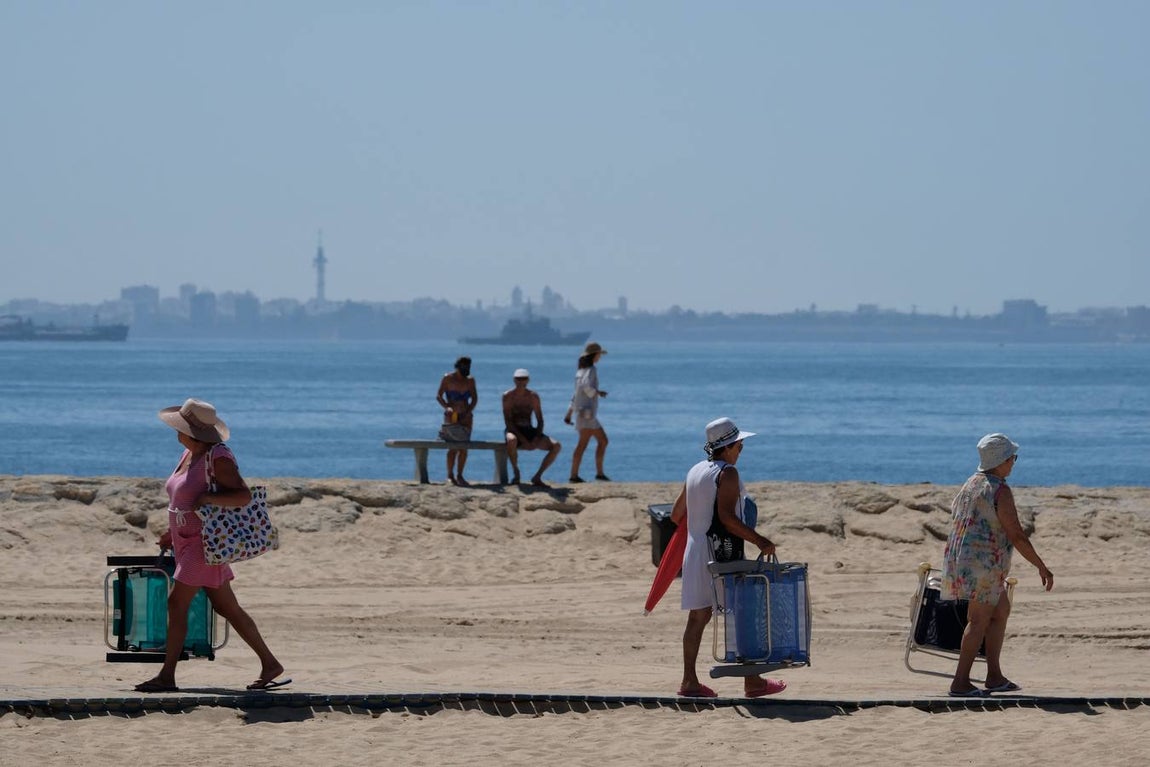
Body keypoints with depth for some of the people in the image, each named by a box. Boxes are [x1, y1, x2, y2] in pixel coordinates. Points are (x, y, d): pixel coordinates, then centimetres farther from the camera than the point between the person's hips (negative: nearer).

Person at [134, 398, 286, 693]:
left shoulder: (218, 458, -17)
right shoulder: (190, 454, 11)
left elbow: (244, 496, -23)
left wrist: (208, 498, -30)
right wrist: (172, 531, 21)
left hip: (205, 543, -10)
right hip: (187, 542, 10)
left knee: (176, 604, -10)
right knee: (227, 608, 11)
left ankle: (166, 676, -6)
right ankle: (269, 664, 15)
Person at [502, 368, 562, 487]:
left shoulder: (533, 396, 8)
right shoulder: (508, 396, -3)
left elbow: (540, 421, 8)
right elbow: (507, 421, -11)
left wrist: (537, 438, -12)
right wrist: (522, 439, -21)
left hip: (530, 432, 4)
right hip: (514, 432, -4)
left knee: (556, 446, -18)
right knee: (512, 441, -43)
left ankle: (537, 476, -10)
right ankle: (515, 472, -19)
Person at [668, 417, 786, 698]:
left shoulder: (695, 471, 12)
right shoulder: (727, 473, -13)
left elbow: (677, 514, 17)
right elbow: (726, 516, -23)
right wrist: (758, 540, -22)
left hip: (695, 549, 8)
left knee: (698, 616, 9)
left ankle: (689, 681, 7)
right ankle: (752, 681, 4)